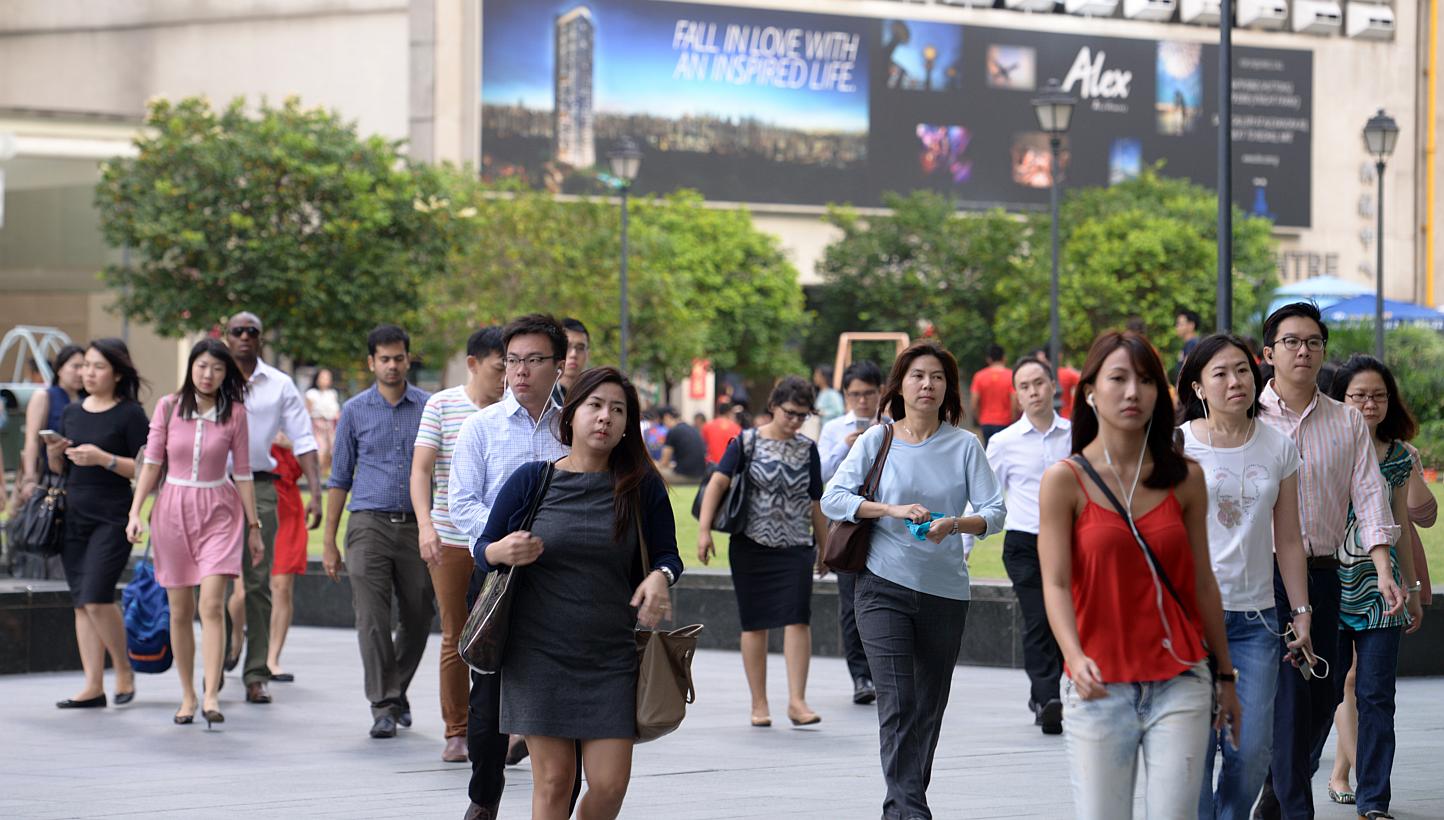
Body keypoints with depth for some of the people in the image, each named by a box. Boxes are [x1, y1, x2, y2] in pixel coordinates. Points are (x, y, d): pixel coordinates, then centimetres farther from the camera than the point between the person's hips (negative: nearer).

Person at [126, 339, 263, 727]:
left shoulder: (235, 413, 1)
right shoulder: (168, 407, 2)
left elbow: (243, 473, 5)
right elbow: (151, 463, 5)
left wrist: (254, 526, 6)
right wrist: (135, 512, -4)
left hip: (218, 509, -1)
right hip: (172, 508, 2)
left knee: (212, 605, -15)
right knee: (180, 611, 5)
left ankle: (211, 696, -19)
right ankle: (187, 696, 14)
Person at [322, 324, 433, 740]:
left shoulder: (430, 408, 6)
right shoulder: (355, 411, 6)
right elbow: (340, 478, 10)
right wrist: (329, 541, 6)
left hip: (416, 525, 1)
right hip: (370, 524, -1)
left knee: (417, 619, 7)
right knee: (372, 619, -9)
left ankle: (398, 690, 29)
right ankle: (383, 707, -5)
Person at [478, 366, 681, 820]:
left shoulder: (642, 486, 2)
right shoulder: (531, 480, 1)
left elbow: (666, 554, 11)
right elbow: (482, 548, 9)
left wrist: (659, 577, -12)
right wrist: (501, 552, -15)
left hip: (612, 658, 1)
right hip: (539, 653, -1)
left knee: (610, 783, -4)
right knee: (553, 779, -2)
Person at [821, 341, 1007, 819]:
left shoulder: (964, 445, 1)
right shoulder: (878, 439, 0)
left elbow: (994, 512, -3)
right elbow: (833, 499, -5)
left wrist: (955, 524, -23)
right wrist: (892, 510, -18)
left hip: (945, 591, 2)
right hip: (885, 587, -2)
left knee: (929, 706, 10)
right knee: (897, 703, -13)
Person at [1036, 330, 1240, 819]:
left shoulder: (1185, 479, 5)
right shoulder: (1064, 480, -2)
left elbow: (1201, 582, 11)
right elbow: (1055, 583, -8)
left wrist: (1225, 675, 13)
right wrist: (1076, 658, -25)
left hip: (1180, 685, 2)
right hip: (1099, 687, -1)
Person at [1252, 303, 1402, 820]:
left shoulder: (1348, 422, 9)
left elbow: (1368, 494, 3)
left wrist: (1384, 572, -8)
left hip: (1323, 573, 4)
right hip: (1266, 570, -4)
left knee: (1323, 696, 8)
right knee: (1288, 693, -10)